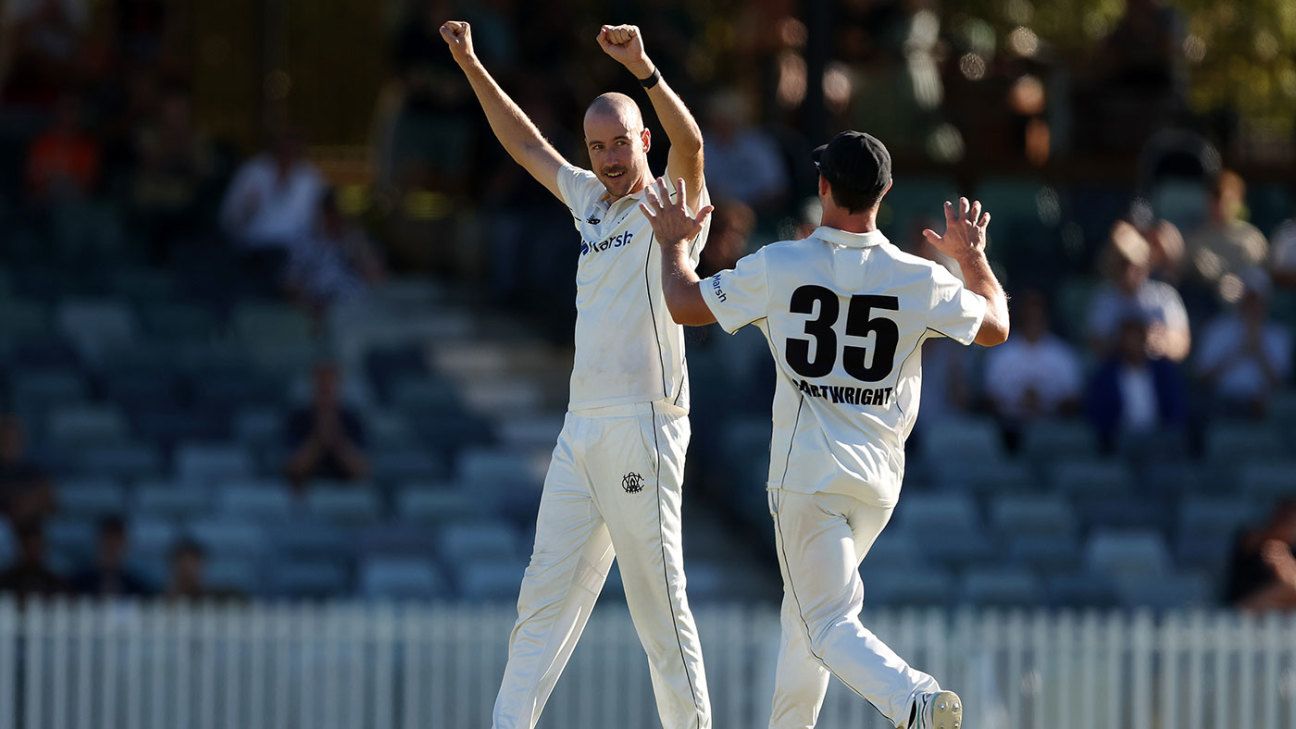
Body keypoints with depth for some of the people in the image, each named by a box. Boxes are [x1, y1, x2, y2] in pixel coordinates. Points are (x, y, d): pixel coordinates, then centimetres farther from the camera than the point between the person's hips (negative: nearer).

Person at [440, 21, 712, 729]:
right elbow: (527, 145, 29)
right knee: (546, 591, 7)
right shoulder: (591, 201, 18)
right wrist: (471, 66, 26)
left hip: (644, 425, -8)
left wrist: (643, 69, -37)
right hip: (581, 426, 8)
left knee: (658, 602, -8)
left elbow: (690, 146, -23)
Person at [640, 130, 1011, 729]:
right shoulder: (921, 280, -4)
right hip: (879, 478, 4)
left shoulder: (778, 268, -9)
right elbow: (995, 327, 13)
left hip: (806, 472, -4)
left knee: (830, 626, -6)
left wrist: (674, 243, 23)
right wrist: (972, 257, 29)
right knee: (806, 611, 23)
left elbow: (683, 305, 3)